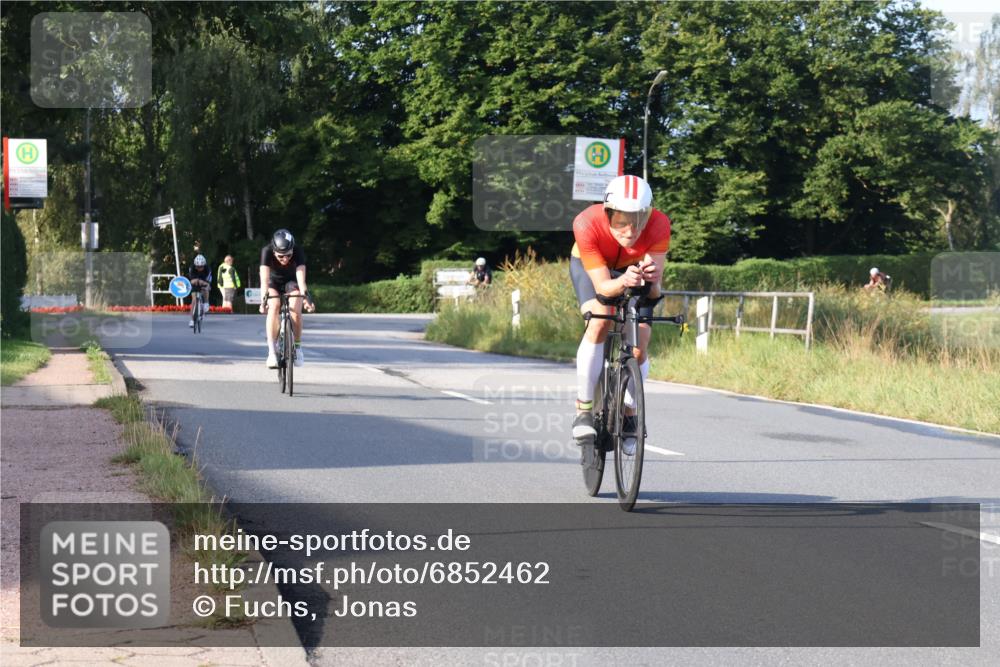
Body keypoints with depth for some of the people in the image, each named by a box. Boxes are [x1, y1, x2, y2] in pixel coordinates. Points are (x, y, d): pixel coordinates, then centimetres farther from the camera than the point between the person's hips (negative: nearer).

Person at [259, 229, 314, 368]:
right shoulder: (267, 251, -32)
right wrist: (263, 299, -54)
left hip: (291, 282, 0)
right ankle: (272, 351, -26)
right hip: (273, 283, 0)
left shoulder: (298, 252, -31)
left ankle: (297, 347, -7)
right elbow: (264, 278, -40)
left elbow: (301, 278, -41)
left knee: (295, 310, -26)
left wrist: (306, 297, -56)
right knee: (274, 307, -29)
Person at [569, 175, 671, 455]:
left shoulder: (658, 224, -37)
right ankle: (584, 409, -17)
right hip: (590, 266, -1)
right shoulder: (587, 224, -39)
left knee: (638, 349, -9)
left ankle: (628, 412, 19)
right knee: (599, 322, -29)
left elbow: (654, 292, -37)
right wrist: (622, 282, -59)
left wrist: (653, 277, -59)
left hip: (634, 267, 2)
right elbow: (602, 285, -38)